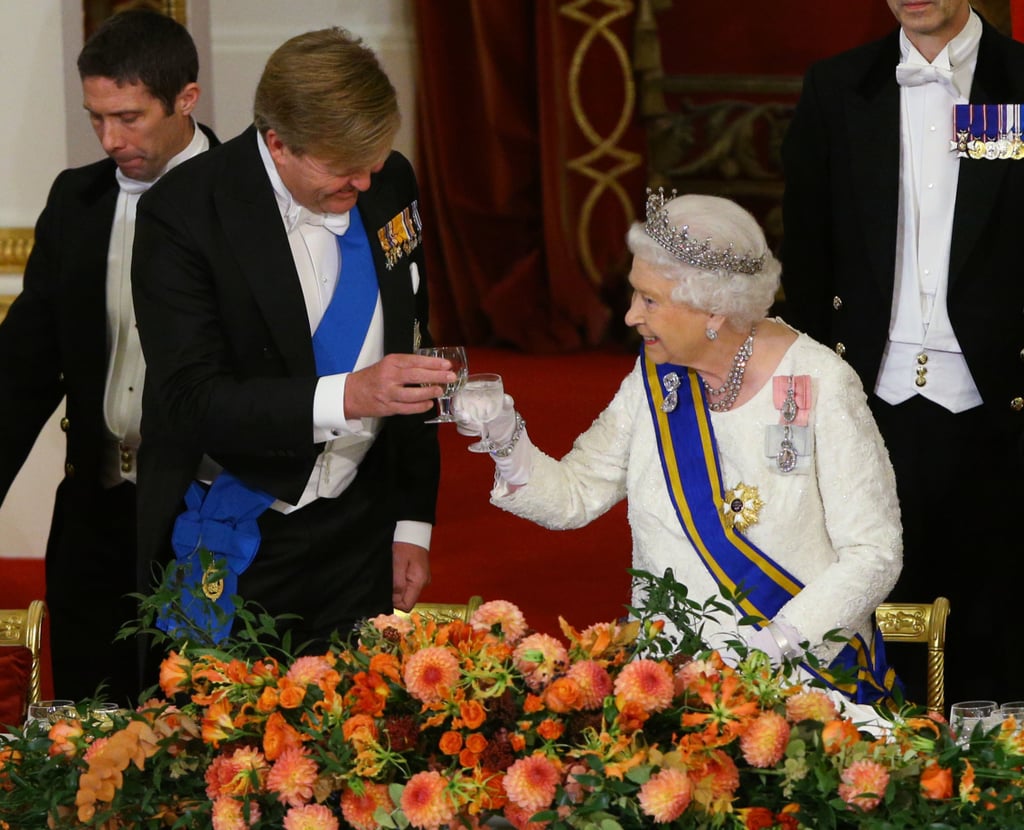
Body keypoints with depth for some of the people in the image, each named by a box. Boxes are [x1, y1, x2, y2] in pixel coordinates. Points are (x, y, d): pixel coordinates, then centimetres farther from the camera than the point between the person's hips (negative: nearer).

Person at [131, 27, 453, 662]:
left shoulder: (390, 183, 1)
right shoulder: (183, 212, -16)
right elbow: (190, 401, -20)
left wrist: (412, 523, 11)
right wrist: (345, 397, -32)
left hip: (359, 535, 4)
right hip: (234, 541, -4)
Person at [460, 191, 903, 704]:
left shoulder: (819, 385, -8)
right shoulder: (656, 377, 8)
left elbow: (873, 555, -9)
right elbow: (573, 498, 9)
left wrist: (776, 643, -19)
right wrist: (506, 440, -10)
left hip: (800, 662, -4)